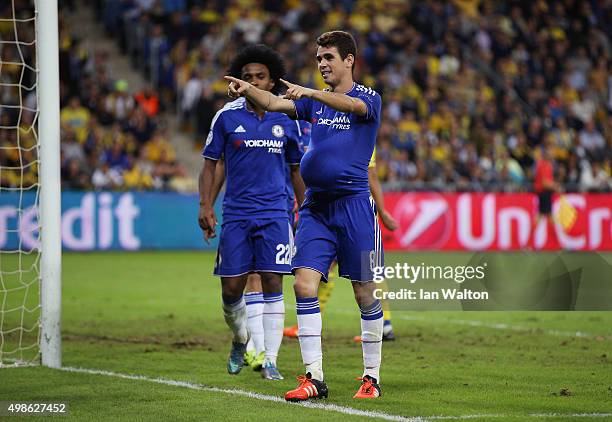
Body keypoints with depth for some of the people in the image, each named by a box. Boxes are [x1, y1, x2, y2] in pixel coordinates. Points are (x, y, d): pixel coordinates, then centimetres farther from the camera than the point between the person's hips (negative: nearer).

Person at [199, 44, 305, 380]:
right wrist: (205, 206, -5)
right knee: (231, 289, 0)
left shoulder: (285, 120, 6)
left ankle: (269, 359, -3)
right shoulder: (227, 116, 2)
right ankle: (241, 341, 29)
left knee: (272, 285, -7)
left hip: (274, 214, 0)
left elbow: (297, 169, 16)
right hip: (236, 213, 0)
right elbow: (210, 163, 6)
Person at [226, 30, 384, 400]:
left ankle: (372, 377, 12)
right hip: (315, 204, 5)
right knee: (304, 285, -7)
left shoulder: (369, 98, -2)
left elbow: (350, 105, -25)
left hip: (354, 202, -5)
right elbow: (275, 103, -2)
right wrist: (249, 90, -23)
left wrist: (309, 93, -40)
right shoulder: (316, 101, 13)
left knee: (365, 293, 0)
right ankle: (314, 377, -5)